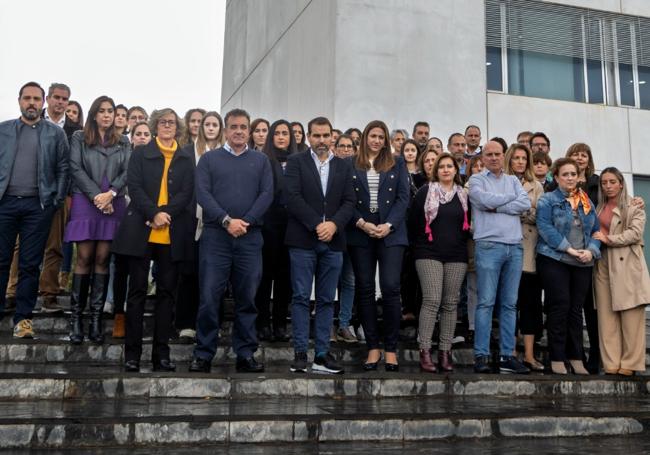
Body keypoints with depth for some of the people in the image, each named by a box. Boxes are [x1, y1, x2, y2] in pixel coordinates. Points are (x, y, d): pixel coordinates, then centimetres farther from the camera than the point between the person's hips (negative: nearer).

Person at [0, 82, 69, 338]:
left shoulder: (55, 134, 9)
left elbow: (63, 168, 5)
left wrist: (57, 201, -3)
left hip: (38, 205, -1)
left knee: (30, 264, 2)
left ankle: (23, 317, 8)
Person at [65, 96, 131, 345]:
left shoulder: (123, 142, 14)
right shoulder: (79, 138, 9)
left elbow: (127, 172, 4)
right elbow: (76, 169, -2)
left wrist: (110, 193, -12)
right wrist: (97, 196, -11)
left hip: (113, 204, 2)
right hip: (85, 202, -2)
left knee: (102, 259, 0)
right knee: (84, 258, -5)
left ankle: (96, 317, 2)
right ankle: (76, 316, 1)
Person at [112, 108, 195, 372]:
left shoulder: (186, 160, 13)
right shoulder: (140, 154, 10)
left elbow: (186, 193, 2)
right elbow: (134, 186, -2)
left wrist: (165, 213, -13)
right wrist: (153, 214, -15)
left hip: (172, 234, 2)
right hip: (141, 230, -1)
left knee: (166, 292, 4)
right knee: (137, 291, 1)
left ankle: (161, 353, 9)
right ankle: (132, 354, 6)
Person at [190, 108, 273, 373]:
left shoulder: (261, 160, 14)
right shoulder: (209, 159, 10)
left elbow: (267, 194, 3)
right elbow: (202, 193, -1)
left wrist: (246, 222, -10)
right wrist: (227, 220, -13)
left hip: (250, 237, 1)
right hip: (215, 236, -1)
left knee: (247, 298, 5)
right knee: (209, 297, -2)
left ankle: (245, 355, 13)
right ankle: (203, 354, 9)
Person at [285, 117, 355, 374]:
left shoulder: (343, 167, 14)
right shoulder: (296, 162, 4)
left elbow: (349, 202, 7)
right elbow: (293, 198, -7)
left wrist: (334, 224, -11)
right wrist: (317, 225, -14)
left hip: (333, 241, 3)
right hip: (303, 240, -3)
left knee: (326, 300, 5)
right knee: (301, 298, -1)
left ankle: (322, 354, 10)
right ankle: (300, 353, 5)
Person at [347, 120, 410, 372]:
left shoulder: (397, 164, 10)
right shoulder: (351, 165, 8)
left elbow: (403, 197, 3)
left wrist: (388, 225, -9)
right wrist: (362, 224, -11)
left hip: (390, 233, -1)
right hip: (360, 234, 1)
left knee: (390, 288, -8)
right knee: (364, 290, 2)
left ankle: (391, 349, 1)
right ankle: (373, 347, 10)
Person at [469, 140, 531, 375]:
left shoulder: (513, 180, 19)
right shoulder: (476, 180, 8)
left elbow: (526, 204, 2)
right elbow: (485, 200, -12)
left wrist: (497, 207, -6)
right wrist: (511, 197, 2)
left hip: (514, 247, 4)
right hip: (488, 245, -4)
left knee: (510, 304, 5)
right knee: (486, 302, -6)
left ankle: (507, 356, 10)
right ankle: (481, 355, -3)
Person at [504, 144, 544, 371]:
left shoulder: (536, 186, 17)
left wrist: (525, 212, -10)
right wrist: (528, 213, -9)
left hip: (530, 250, 3)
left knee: (531, 302, 2)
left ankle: (529, 355, 7)